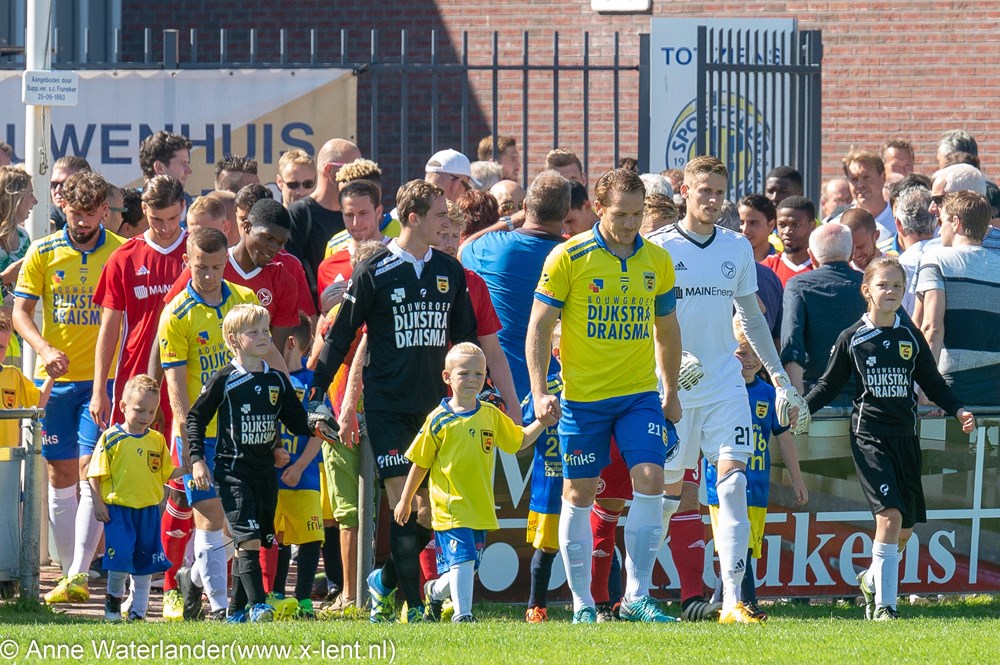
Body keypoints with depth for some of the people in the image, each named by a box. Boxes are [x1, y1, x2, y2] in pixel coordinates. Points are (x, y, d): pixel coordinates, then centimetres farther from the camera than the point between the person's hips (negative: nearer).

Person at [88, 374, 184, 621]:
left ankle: (138, 609, 17)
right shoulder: (111, 438, -5)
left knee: (144, 562, 7)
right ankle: (114, 597, 15)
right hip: (118, 508, -4)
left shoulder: (157, 440, 7)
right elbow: (96, 474, -4)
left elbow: (167, 473, 12)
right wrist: (98, 503, -11)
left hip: (148, 509, 4)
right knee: (120, 557, -10)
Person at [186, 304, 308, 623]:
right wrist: (197, 460, -7)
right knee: (248, 537, -16)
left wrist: (299, 464, 3)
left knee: (252, 542, 9)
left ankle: (236, 608, 18)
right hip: (232, 469, -5)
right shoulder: (223, 380, -6)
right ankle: (257, 604, -18)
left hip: (266, 470, 5)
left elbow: (302, 425, 15)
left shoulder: (277, 381, 7)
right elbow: (195, 419, 0)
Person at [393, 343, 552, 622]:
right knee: (462, 560, -16)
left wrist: (541, 424, 1)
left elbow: (519, 441, 19)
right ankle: (462, 615, -11)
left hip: (480, 510, 5)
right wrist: (405, 500, 7)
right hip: (449, 508, -5)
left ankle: (435, 591, 40)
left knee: (469, 565, 14)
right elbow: (420, 463, 2)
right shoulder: (439, 420, -6)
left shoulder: (491, 415, 6)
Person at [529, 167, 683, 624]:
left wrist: (672, 393, 19)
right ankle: (582, 603, 13)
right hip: (582, 395, -2)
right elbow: (539, 327, -6)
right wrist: (540, 392, -14)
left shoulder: (657, 261, 5)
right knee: (578, 494, 3)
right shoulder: (569, 258, -7)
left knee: (649, 481, -12)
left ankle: (637, 596, -5)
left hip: (640, 394, 2)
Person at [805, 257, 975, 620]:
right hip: (869, 436, -4)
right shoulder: (852, 339, 2)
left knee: (905, 528, 8)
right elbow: (829, 384, 7)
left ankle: (872, 579, 35)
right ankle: (883, 605, -15)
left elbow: (933, 383, 15)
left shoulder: (911, 339, 9)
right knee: (890, 515, -19)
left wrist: (958, 410, 0)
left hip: (905, 436, 4)